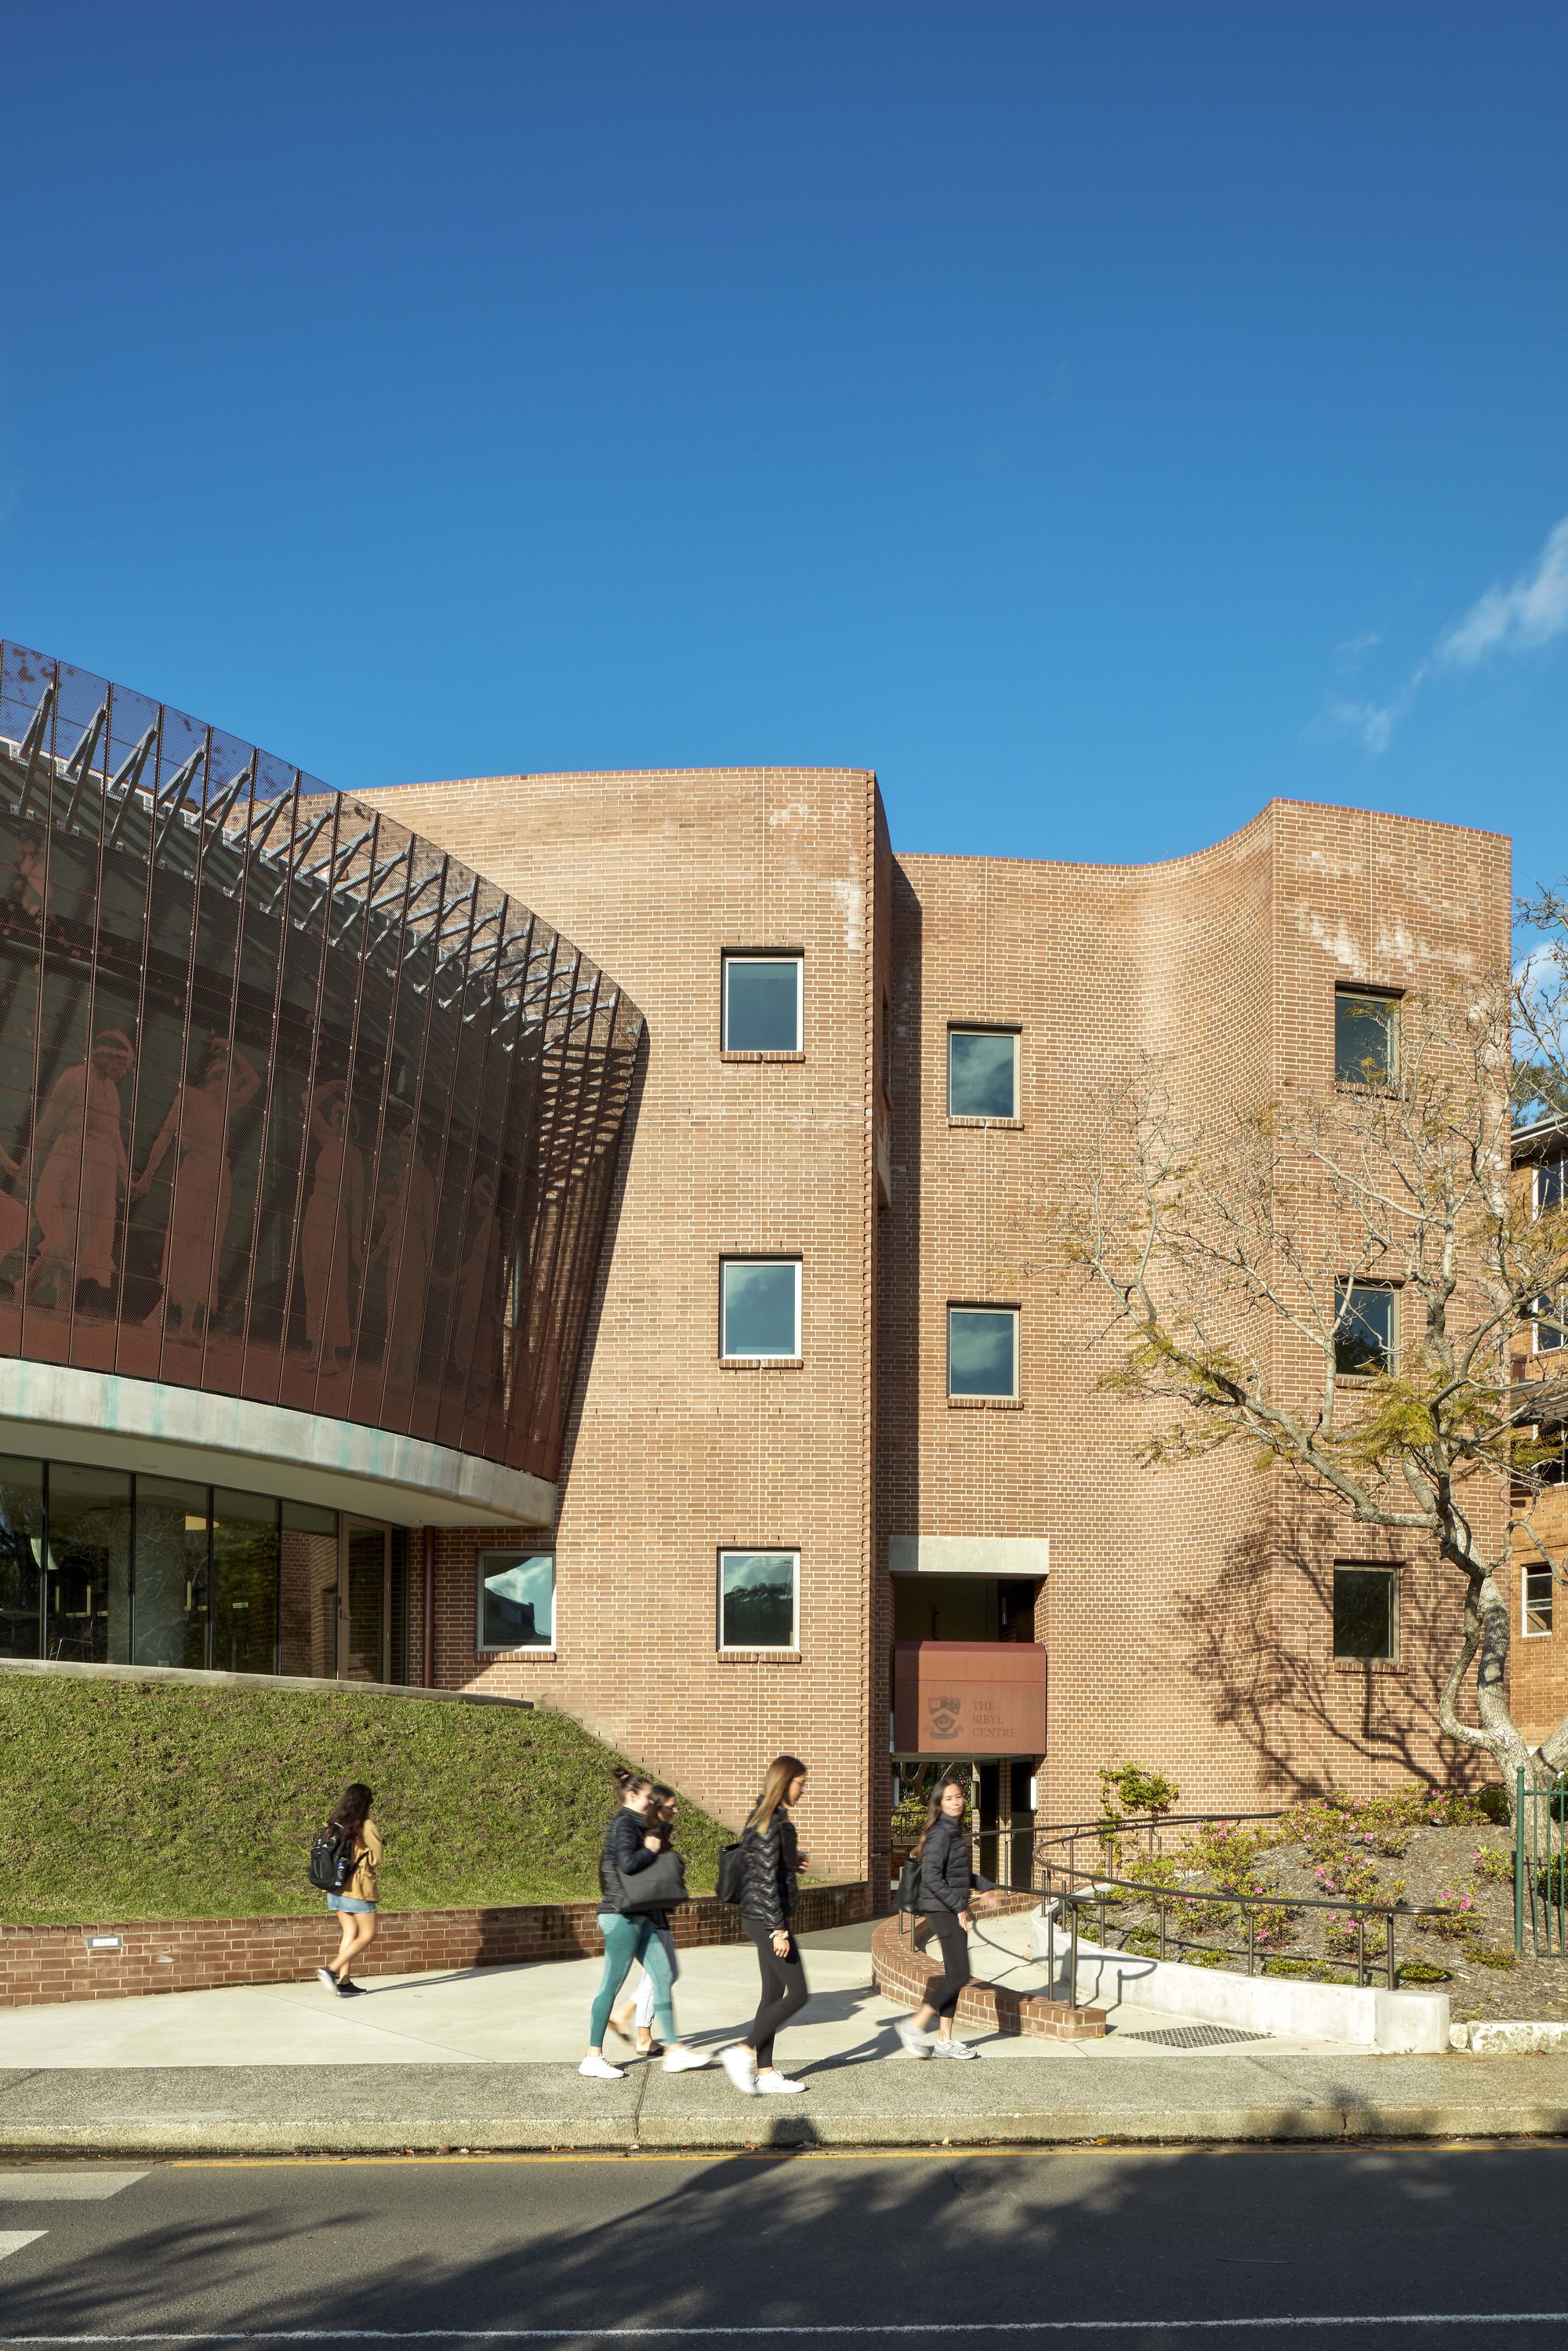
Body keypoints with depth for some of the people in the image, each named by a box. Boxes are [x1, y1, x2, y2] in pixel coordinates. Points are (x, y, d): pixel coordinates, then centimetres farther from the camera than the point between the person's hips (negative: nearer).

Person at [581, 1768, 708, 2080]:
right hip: (622, 1915, -10)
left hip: (638, 1916, 10)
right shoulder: (623, 1824, -14)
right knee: (612, 1983, -4)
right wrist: (651, 1850, -13)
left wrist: (653, 1844, 6)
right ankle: (593, 2058, 4)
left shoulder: (633, 1824, 16)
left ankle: (674, 2051, 10)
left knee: (662, 1975, 7)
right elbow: (628, 1863, -29)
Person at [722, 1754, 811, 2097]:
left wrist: (791, 1863, 12)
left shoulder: (762, 1817, 13)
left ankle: (765, 2071, 15)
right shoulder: (774, 1822, -17)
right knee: (797, 1994, -7)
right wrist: (779, 1929, -20)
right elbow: (767, 1879, -20)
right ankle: (743, 2052, -8)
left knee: (774, 1994, 12)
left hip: (757, 1915, 10)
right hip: (767, 1916, -10)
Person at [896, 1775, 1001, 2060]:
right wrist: (959, 1907, -20)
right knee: (959, 1974, -11)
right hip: (942, 1910, -9)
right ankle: (915, 2026, -4)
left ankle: (944, 2040, 14)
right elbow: (931, 1876, -22)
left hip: (954, 1911, 9)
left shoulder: (955, 1831, 14)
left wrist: (982, 1886, 19)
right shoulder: (941, 1833, -15)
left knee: (954, 1975, 10)